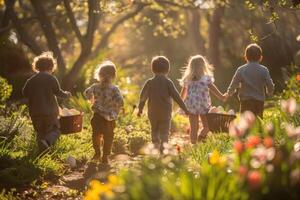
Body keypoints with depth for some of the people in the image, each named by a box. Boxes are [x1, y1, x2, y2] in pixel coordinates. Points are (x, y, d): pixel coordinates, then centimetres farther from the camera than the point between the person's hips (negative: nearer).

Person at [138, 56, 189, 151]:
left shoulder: (149, 82, 0)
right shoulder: (168, 82, -7)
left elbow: (143, 96, 7)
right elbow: (176, 96, -7)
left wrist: (140, 109, 21)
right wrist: (184, 108, 0)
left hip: (153, 112, 2)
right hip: (165, 112, -2)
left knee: (154, 130, 16)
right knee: (164, 131, 2)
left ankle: (156, 147, 11)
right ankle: (163, 149, -9)